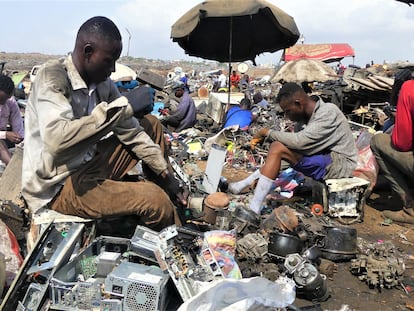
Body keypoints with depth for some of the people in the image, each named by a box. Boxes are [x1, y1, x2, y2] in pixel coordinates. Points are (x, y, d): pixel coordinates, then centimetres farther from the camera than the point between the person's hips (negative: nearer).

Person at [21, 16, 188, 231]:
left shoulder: (103, 83, 0)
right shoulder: (52, 77, -20)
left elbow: (131, 131, 4)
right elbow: (56, 140, -37)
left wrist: (166, 175, 2)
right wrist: (110, 111, -28)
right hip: (57, 187, -8)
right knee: (155, 199, -24)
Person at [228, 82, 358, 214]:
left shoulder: (328, 112, -17)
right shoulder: (306, 117, 9)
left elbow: (300, 141, -26)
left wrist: (268, 132, -14)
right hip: (325, 160, 9)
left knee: (278, 148, -21)